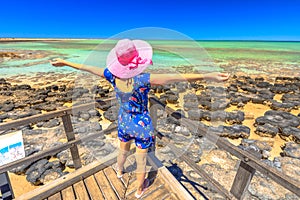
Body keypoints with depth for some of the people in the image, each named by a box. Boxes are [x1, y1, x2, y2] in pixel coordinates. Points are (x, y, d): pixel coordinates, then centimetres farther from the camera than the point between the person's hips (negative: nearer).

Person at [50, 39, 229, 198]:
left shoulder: (113, 76, -17)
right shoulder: (142, 79, -31)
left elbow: (86, 67, -2)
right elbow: (177, 77, -42)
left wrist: (64, 62, 13)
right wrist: (208, 76, -46)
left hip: (124, 122, 5)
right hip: (142, 126, -4)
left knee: (123, 150, 33)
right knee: (141, 160, 19)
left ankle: (120, 171, 66)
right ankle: (139, 189, 47)